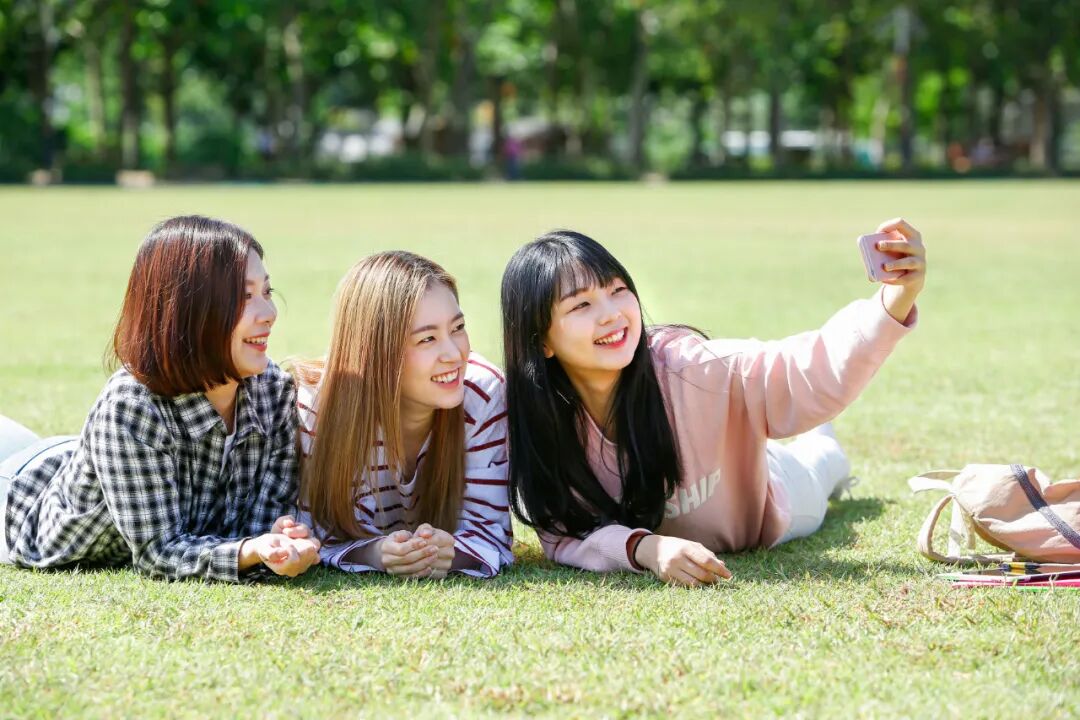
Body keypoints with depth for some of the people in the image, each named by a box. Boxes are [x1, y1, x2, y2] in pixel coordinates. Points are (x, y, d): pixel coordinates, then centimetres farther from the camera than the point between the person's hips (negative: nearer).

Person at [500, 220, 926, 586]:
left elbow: (815, 373, -52)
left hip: (762, 513, -1)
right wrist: (644, 548, -53)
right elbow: (565, 536, -33)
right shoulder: (537, 420, -37)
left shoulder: (686, 366, -44)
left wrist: (896, 301, -69)